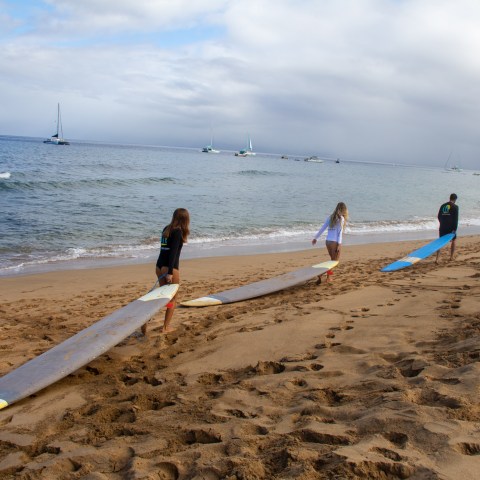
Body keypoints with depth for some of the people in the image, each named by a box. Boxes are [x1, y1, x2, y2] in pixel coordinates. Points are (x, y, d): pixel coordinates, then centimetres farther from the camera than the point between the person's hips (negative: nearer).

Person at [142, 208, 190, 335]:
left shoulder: (166, 229, 11)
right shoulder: (178, 231, -11)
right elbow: (173, 252, -18)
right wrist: (170, 272, -21)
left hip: (159, 266, 7)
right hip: (170, 268, -7)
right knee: (173, 298, 8)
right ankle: (166, 327, 14)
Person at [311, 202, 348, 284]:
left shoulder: (330, 217, 10)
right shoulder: (341, 218, -6)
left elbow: (322, 228, 11)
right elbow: (340, 232, -12)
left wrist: (315, 238, 21)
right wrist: (339, 244, -13)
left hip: (328, 241, 6)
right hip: (335, 242, -6)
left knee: (333, 260, 19)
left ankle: (328, 277, 13)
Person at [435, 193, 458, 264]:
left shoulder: (442, 206, 9)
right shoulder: (455, 207, -6)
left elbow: (439, 216, 13)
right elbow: (456, 218, -11)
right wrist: (455, 228, -10)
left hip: (442, 227, 4)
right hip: (451, 227, -4)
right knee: (453, 241, 18)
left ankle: (437, 259, -7)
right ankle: (451, 257, 22)